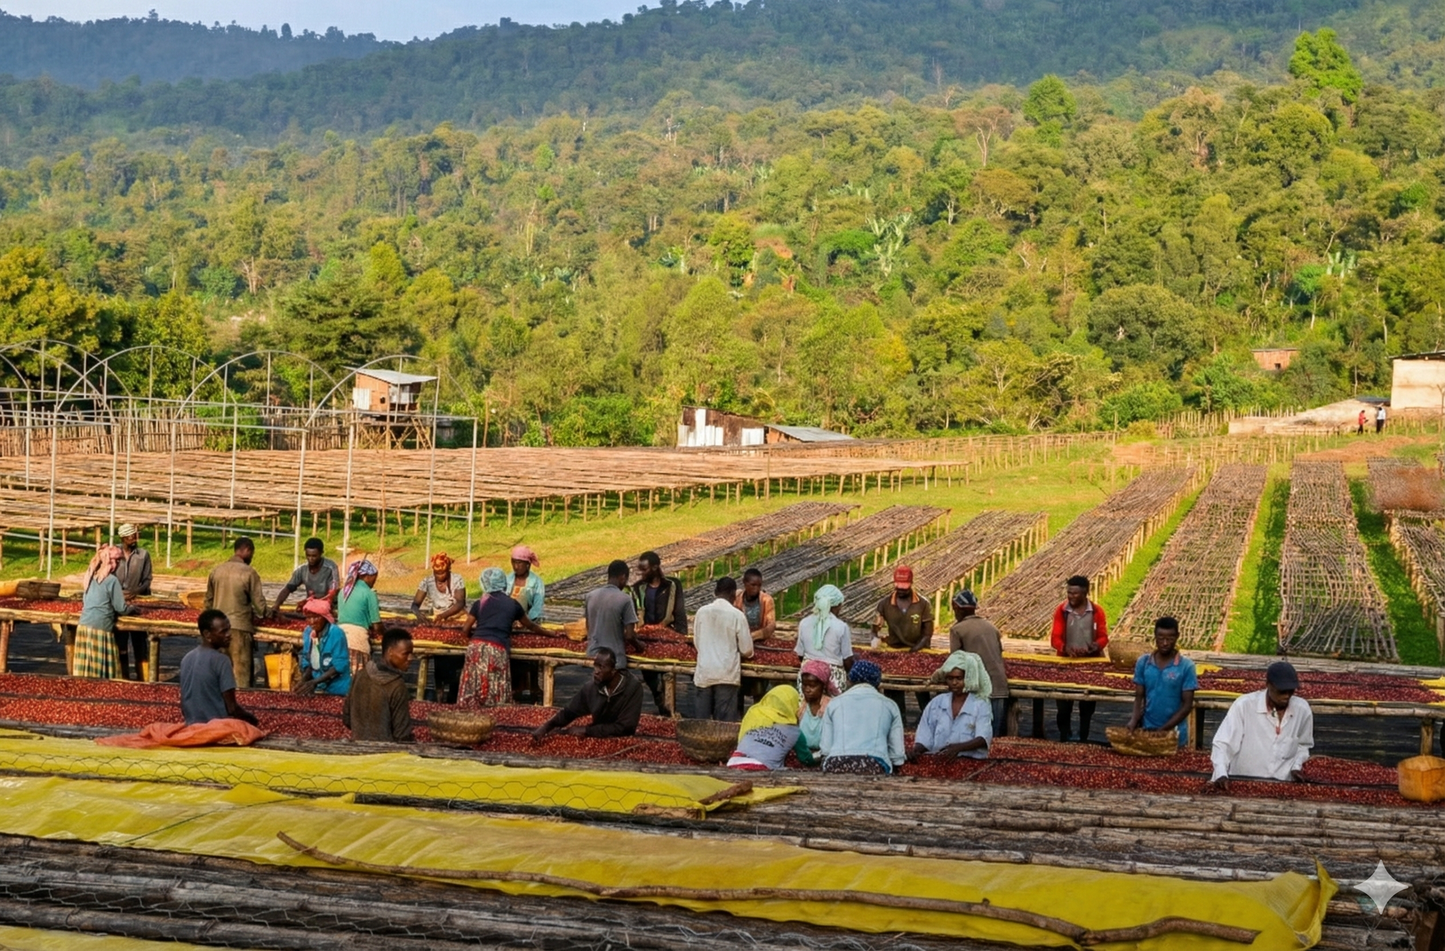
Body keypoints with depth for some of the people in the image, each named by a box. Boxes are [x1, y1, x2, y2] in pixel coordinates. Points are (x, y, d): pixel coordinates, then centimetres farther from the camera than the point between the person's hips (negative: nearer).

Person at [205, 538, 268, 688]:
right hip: (240, 627, -5)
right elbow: (259, 603, -8)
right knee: (241, 671, -1)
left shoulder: (216, 570, 6)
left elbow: (208, 600, 13)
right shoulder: (249, 572, -10)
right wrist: (270, 612, 11)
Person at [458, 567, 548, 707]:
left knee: (472, 690, 5)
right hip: (498, 650, -1)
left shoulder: (479, 603, 13)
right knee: (496, 694, 2)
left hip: (476, 647, 1)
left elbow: (467, 629, 13)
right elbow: (530, 626, 27)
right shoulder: (513, 604, 15)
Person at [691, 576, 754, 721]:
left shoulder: (702, 611, 0)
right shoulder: (737, 615, -8)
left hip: (703, 673, 2)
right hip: (727, 675, -2)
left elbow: (696, 643, 10)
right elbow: (747, 651, -2)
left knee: (701, 721, 8)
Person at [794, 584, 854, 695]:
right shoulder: (841, 626, -11)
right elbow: (848, 660, -5)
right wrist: (848, 674, 15)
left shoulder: (804, 623, -2)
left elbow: (800, 654, 7)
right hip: (833, 676, -3)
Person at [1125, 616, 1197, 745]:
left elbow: (1187, 704, -8)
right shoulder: (1143, 662, 0)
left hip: (1174, 734, -2)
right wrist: (1134, 721, -14)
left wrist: (1164, 729, -15)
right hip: (1146, 730, 2)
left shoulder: (1186, 666, -9)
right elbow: (1139, 697, 4)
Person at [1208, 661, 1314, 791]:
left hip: (1281, 785, 3)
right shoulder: (1244, 705, -11)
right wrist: (1221, 774, -24)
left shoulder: (1303, 710, 1)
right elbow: (1222, 744, -10)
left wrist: (1296, 766, 6)